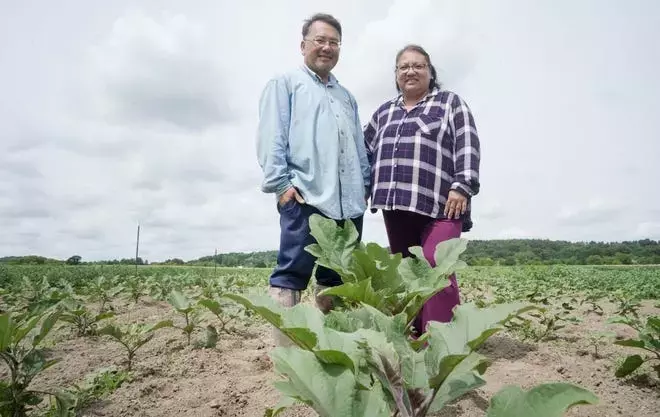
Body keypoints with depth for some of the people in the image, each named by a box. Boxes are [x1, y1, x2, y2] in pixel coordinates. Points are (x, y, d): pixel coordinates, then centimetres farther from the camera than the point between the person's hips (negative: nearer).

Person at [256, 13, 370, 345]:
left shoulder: (347, 97, 27)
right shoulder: (284, 84, 9)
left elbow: (359, 146, 26)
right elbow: (271, 138, -2)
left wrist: (365, 183, 14)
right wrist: (281, 183, -12)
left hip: (348, 201, 7)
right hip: (305, 197, -6)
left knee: (337, 276, 10)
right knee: (291, 273, -8)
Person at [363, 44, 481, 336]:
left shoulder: (450, 102, 9)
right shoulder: (384, 112, 22)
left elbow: (467, 145, -3)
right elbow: (366, 151, 26)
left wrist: (462, 187, -14)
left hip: (440, 204, -5)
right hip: (396, 205, 5)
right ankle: (415, 338, 18)